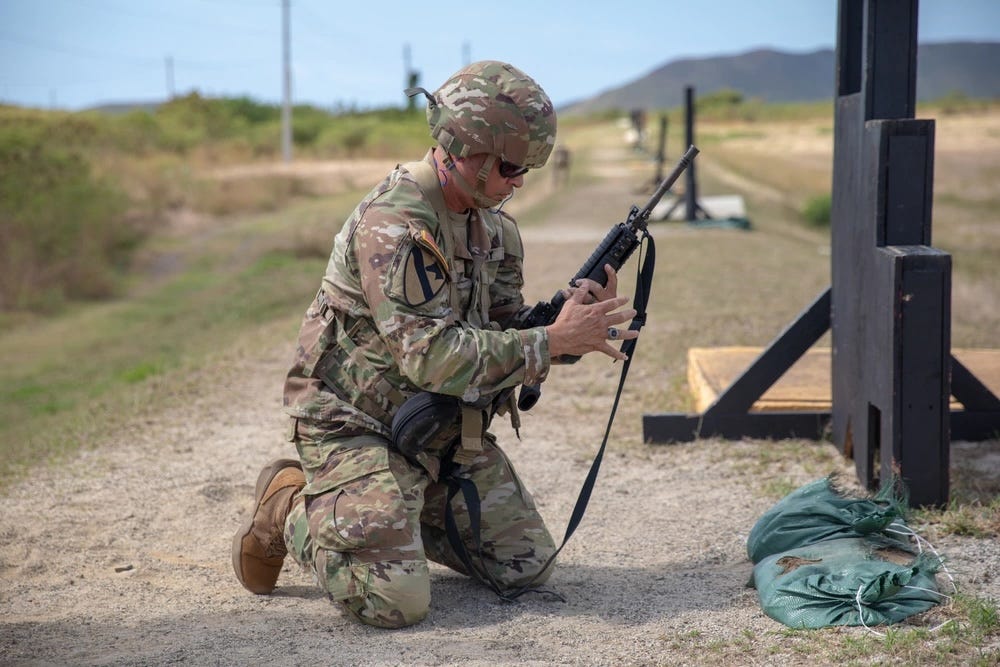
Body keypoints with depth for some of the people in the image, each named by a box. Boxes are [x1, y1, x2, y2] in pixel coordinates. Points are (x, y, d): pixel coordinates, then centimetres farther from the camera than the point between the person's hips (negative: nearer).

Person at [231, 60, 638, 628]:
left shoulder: (494, 226, 4)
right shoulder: (392, 224, -24)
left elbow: (507, 330, 8)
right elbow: (433, 357, -30)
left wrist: (581, 320, -11)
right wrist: (555, 339, -27)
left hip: (445, 429, 8)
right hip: (358, 427, -8)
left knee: (527, 567, 8)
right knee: (397, 602, -20)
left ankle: (399, 514, 23)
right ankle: (289, 511, 6)